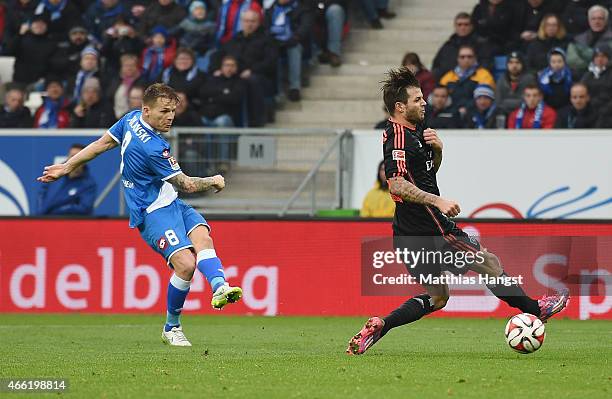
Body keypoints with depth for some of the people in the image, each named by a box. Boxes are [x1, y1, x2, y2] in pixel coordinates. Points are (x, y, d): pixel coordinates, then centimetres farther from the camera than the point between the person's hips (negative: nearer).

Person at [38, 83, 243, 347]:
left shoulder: (131, 119, 3)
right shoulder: (153, 148, -24)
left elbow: (100, 144, 15)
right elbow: (187, 185, -14)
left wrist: (67, 167, 27)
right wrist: (213, 182, 6)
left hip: (171, 204, 10)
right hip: (152, 213, -10)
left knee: (202, 236, -17)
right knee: (185, 263, -21)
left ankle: (219, 287, -41)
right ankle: (171, 327, -3)